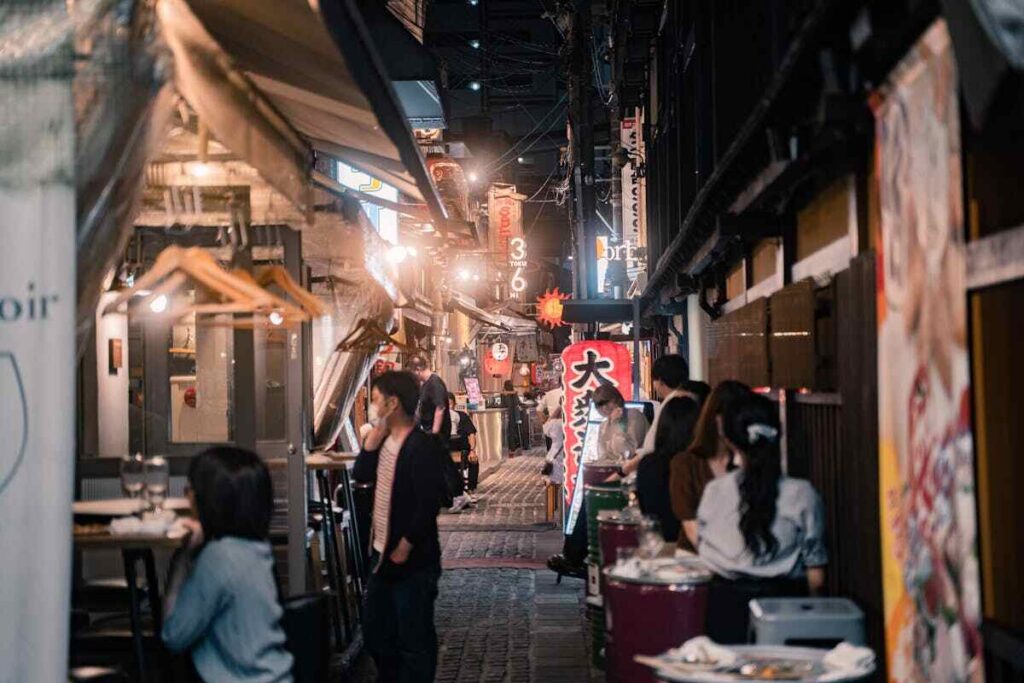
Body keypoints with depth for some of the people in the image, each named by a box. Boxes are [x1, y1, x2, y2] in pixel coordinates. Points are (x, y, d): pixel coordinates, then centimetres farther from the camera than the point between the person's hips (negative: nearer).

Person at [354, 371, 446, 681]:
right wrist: (375, 434, -1)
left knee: (414, 639, 2)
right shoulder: (386, 440, 8)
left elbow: (429, 504, -23)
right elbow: (360, 474, 5)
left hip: (412, 560, -9)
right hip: (382, 553, 10)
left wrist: (405, 547, -20)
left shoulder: (421, 447, -20)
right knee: (375, 631, 20)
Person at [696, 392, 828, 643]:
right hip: (783, 601, -1)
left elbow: (703, 551, 7)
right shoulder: (802, 495, -7)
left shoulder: (714, 492, -4)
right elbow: (816, 577, -4)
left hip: (726, 605, 1)